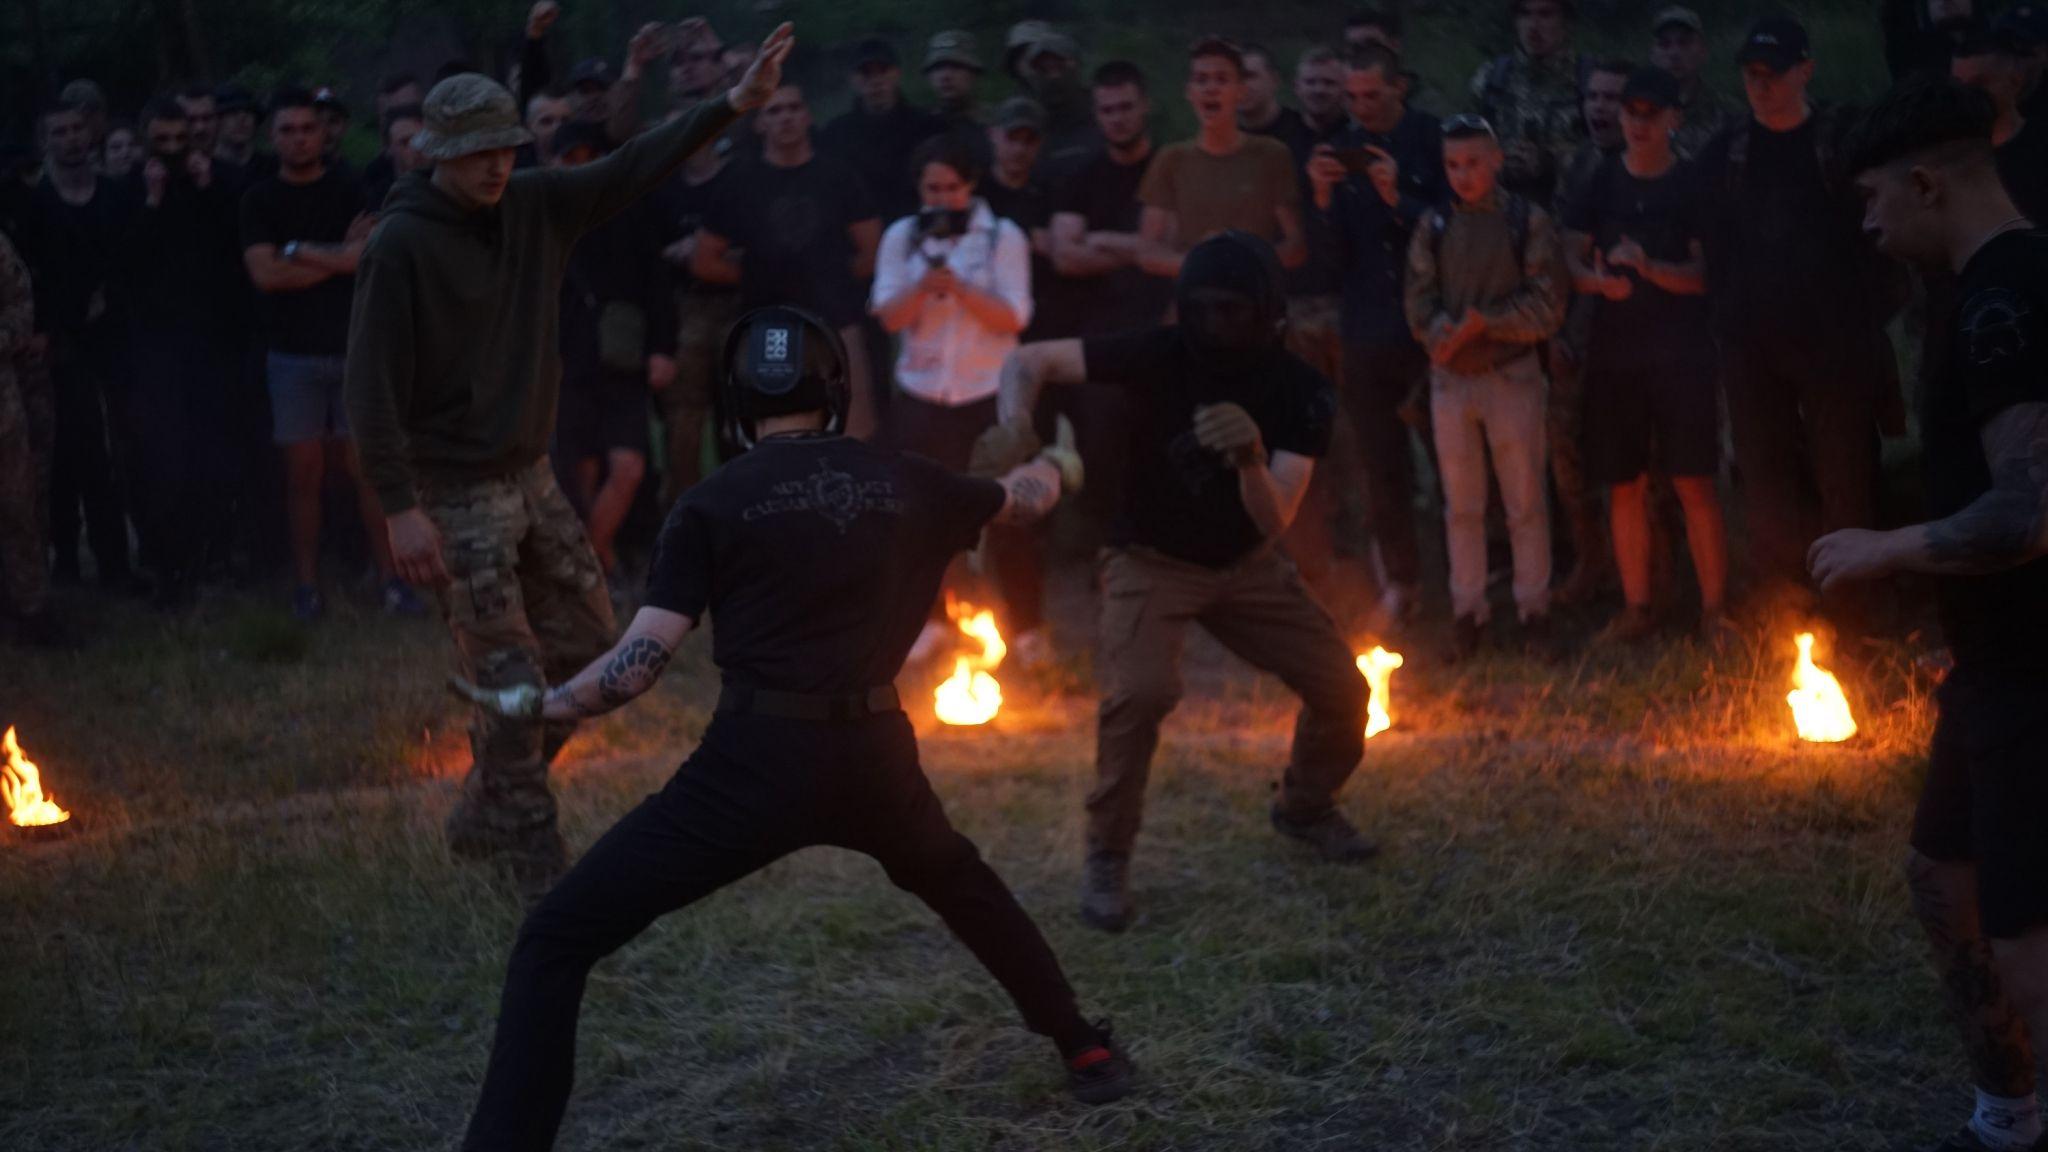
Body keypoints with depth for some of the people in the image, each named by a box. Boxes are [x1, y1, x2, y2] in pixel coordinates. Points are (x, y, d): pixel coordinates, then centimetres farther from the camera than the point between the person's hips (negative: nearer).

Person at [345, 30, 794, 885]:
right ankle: (537, 864, 7)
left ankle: (483, 815, 26)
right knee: (510, 680, -6)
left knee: (585, 639, 12)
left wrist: (734, 104, -10)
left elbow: (631, 171, 1)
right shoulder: (399, 246, -17)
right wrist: (400, 509, -23)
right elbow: (371, 383, -19)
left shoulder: (534, 205, 1)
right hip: (453, 493, -8)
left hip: (530, 476, 8)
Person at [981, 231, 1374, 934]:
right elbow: (1029, 361, -22)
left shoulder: (1300, 394, -16)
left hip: (1245, 564, 3)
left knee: (1341, 686, -1)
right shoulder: (1162, 357, -21)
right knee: (1140, 691, -29)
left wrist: (1251, 459, -47)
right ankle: (1107, 861, -12)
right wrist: (1015, 423, -43)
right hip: (1152, 562, -3)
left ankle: (1306, 808, 30)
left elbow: (1274, 521, -26)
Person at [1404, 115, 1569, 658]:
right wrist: (1447, 334, -19)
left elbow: (1546, 306, -9)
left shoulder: (1527, 222, -3)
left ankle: (1533, 607, 14)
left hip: (1511, 374, -3)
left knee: (1525, 502, 4)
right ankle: (1468, 611, 17)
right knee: (1461, 506, 9)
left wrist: (1482, 323, -16)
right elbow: (1420, 306, 1)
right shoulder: (1433, 228, 5)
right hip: (1450, 380, 3)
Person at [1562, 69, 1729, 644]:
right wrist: (1598, 280, -17)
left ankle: (1714, 608, -2)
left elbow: (1704, 273, -5)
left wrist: (1649, 268, -22)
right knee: (1623, 485, 6)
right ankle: (1636, 607, 16)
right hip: (1612, 352, 3)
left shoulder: (1691, 185, 0)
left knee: (1694, 482, -7)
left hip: (1681, 351, -3)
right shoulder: (1600, 182, 8)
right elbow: (1571, 258, 5)